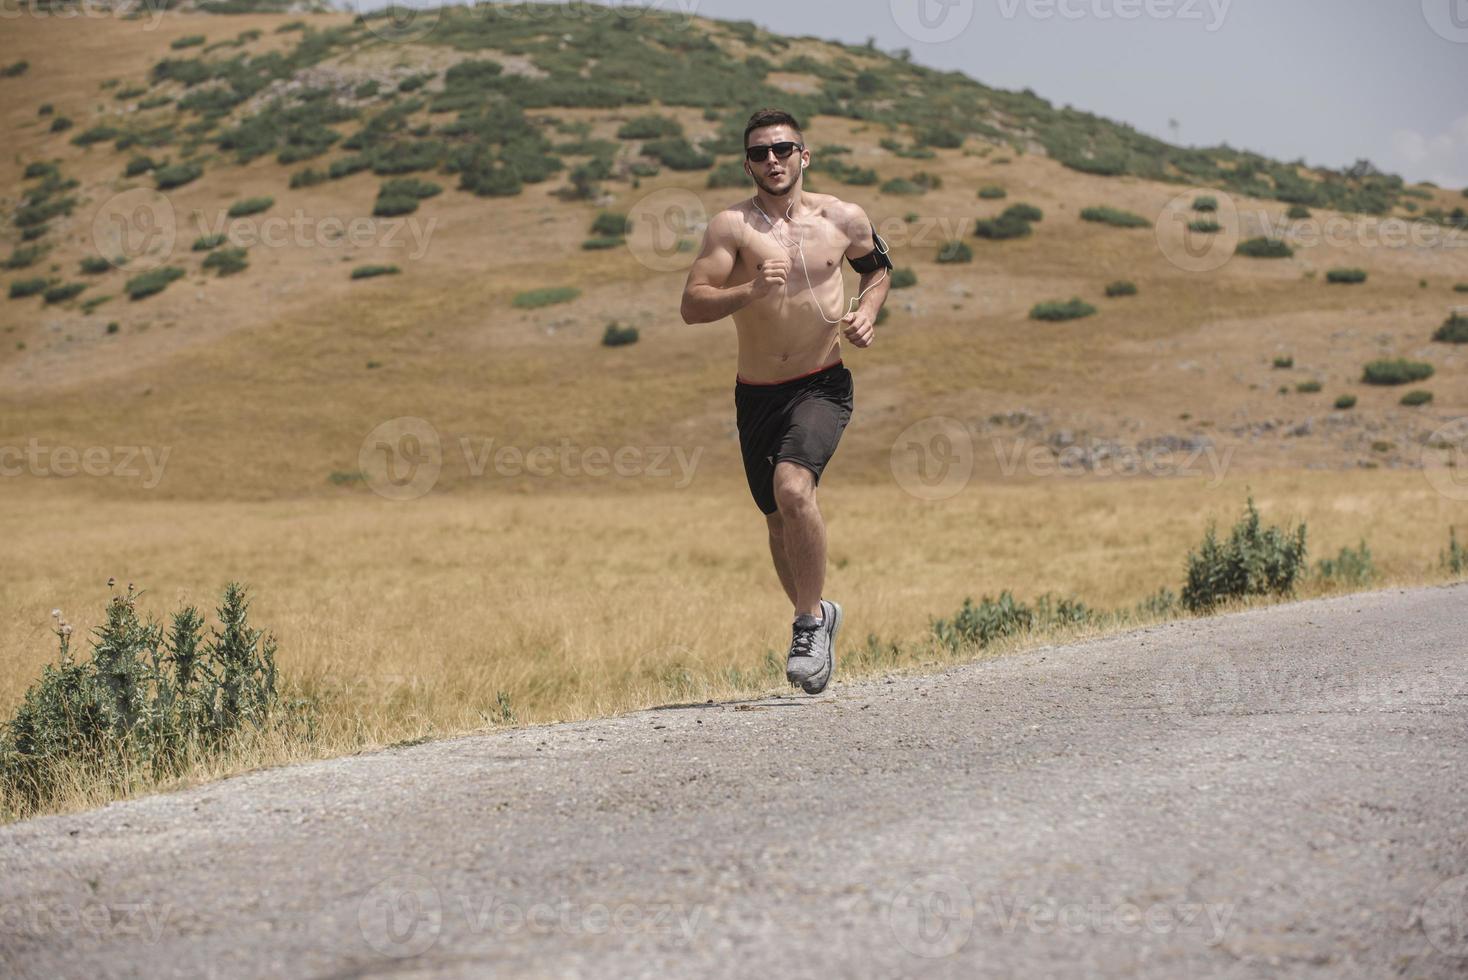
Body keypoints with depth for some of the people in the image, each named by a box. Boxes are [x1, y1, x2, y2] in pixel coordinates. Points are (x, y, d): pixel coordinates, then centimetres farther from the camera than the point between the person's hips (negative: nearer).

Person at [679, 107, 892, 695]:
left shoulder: (843, 219, 0)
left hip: (822, 386, -2)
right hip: (757, 394, 2)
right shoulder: (733, 225, -7)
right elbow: (692, 305, -15)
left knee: (793, 487, -26)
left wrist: (867, 312, 2)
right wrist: (751, 290, -30)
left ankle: (809, 620, -11)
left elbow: (877, 268, 21)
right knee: (778, 519, 13)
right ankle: (817, 615, 38)